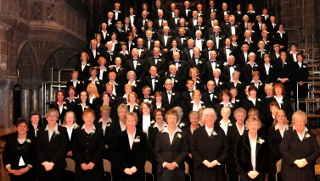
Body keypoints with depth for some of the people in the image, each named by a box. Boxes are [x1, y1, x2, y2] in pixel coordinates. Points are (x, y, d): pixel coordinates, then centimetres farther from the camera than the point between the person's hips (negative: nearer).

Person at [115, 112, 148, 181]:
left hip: (138, 172, -1)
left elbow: (144, 154, -1)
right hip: (123, 172, 1)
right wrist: (125, 168, -11)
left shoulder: (142, 135, 2)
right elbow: (117, 154, 0)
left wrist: (135, 167, -12)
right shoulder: (120, 136, 4)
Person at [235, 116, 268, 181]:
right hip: (245, 174, -1)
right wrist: (247, 171, -9)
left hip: (259, 174, 1)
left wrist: (258, 171, -7)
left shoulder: (263, 140, 4)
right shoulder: (241, 139, -1)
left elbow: (265, 158, 3)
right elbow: (237, 157, -2)